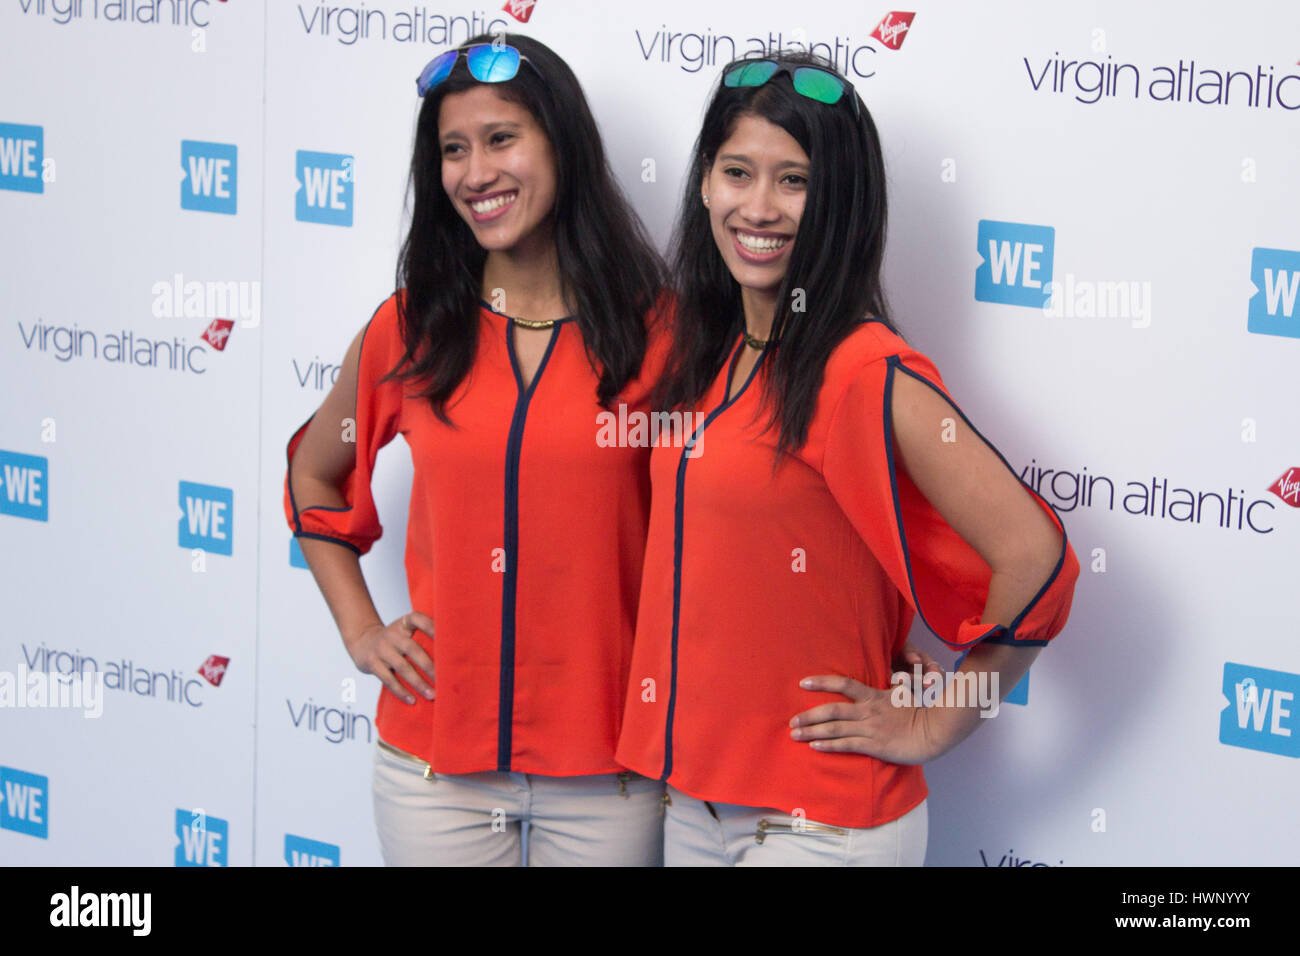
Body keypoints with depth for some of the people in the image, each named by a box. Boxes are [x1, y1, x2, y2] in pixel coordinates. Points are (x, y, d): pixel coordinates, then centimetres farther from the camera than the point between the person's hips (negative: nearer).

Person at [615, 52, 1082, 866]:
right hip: (695, 803, 7)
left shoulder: (866, 373, -17)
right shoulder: (710, 355, 6)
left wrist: (931, 726, -11)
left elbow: (1035, 557, -21)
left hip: (819, 826, -7)